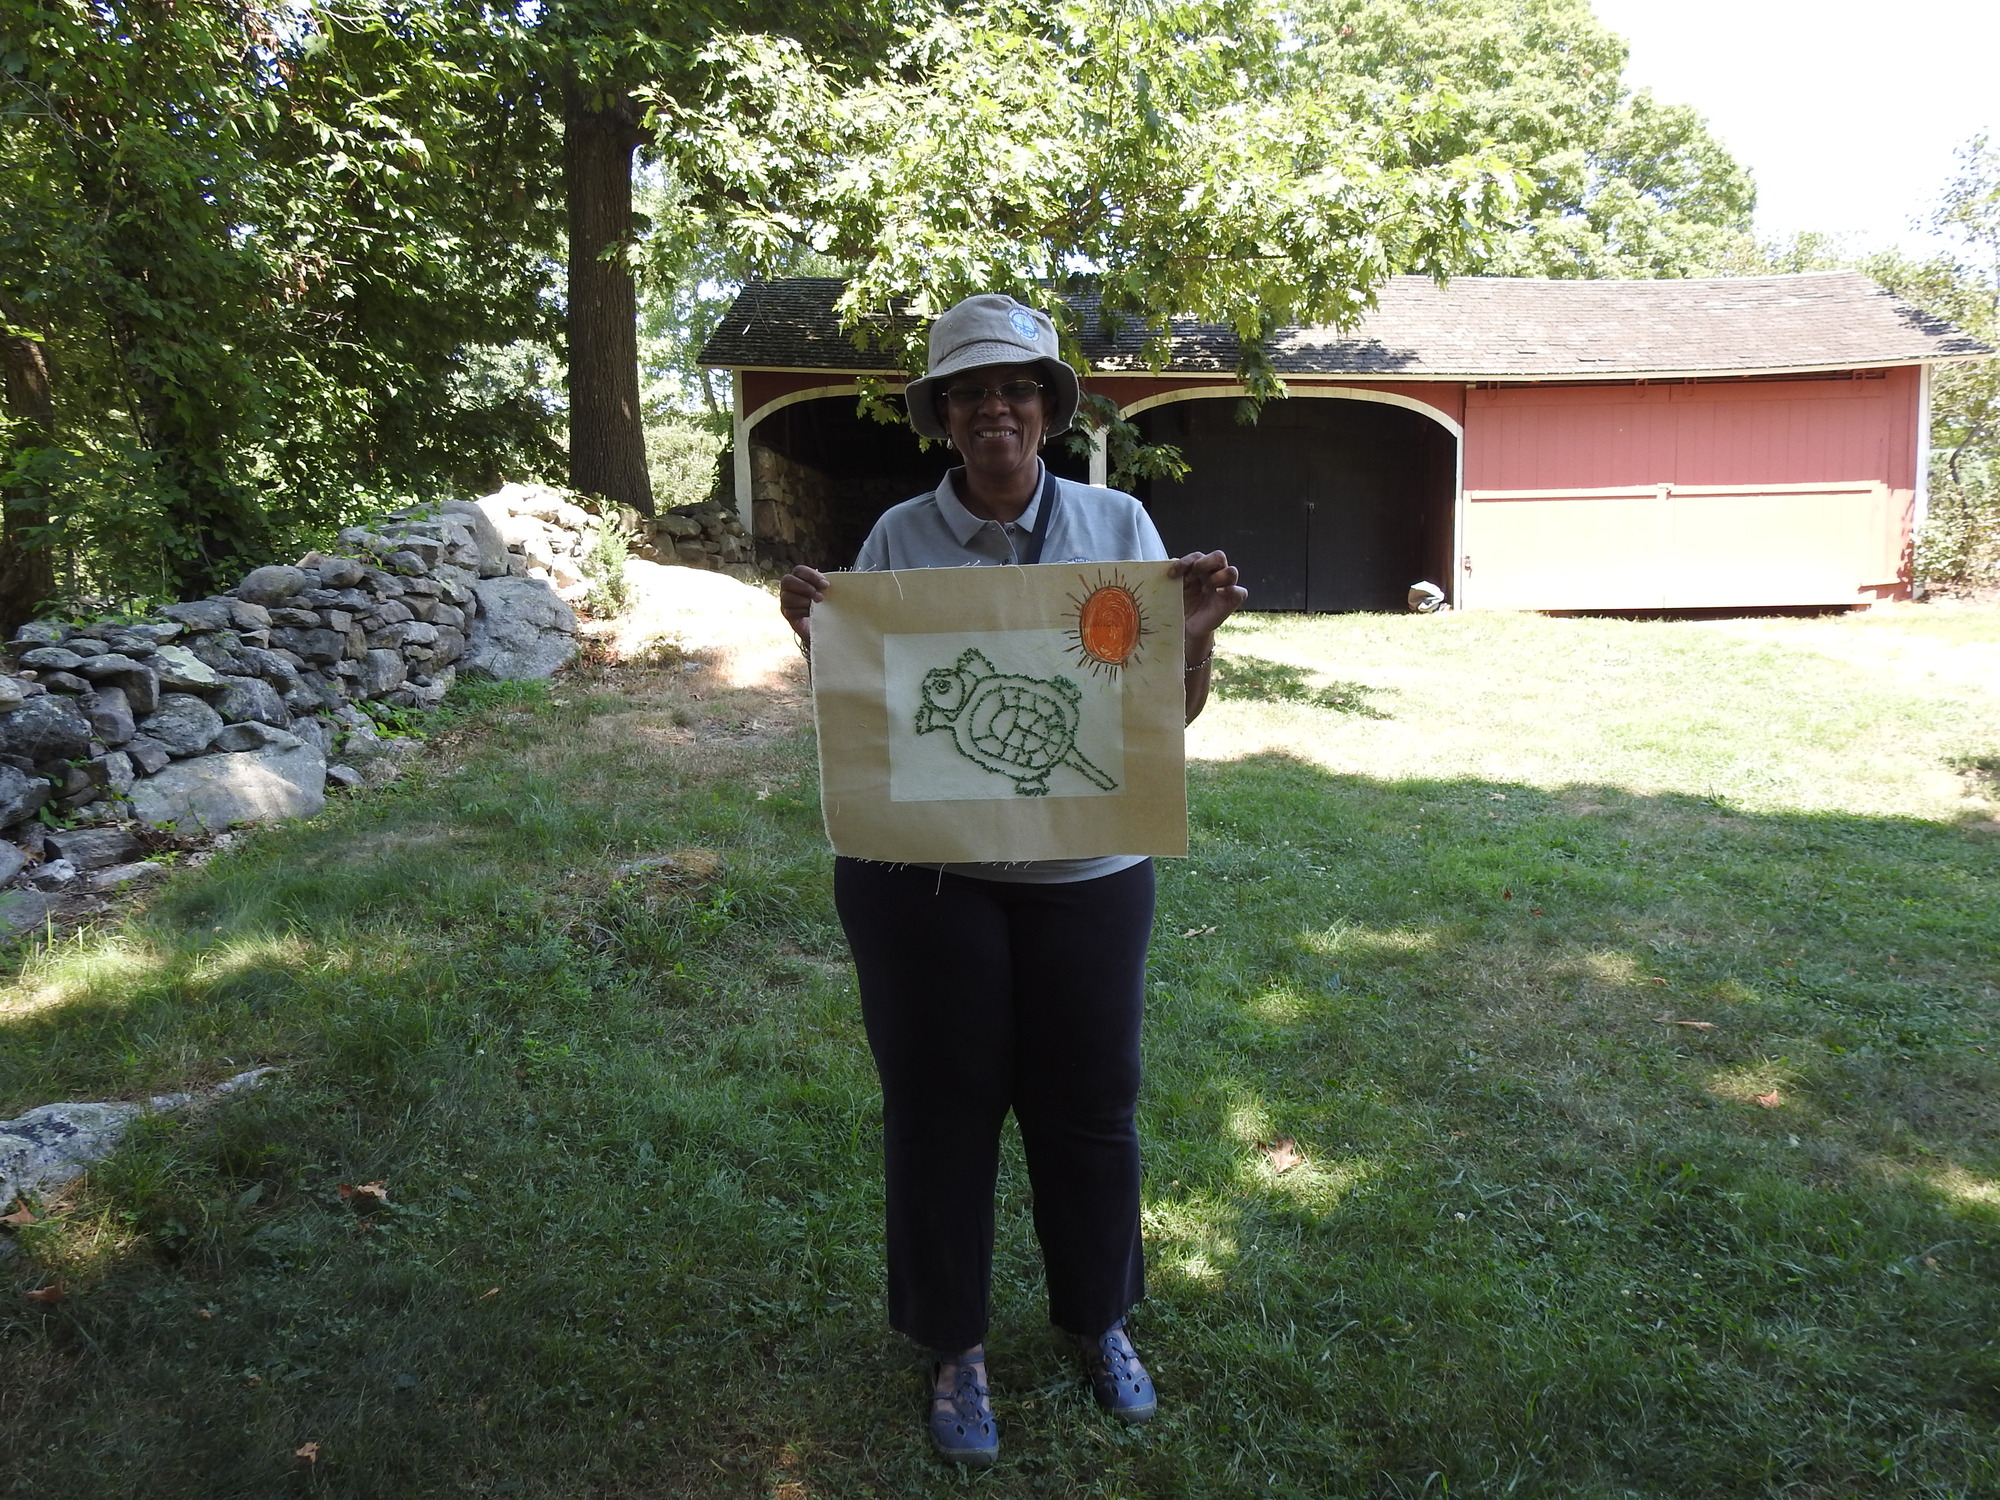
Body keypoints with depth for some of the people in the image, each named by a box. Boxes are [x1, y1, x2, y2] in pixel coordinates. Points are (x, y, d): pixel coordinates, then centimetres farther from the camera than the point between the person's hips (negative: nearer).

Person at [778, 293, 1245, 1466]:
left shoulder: (1119, 524, -1)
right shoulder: (898, 537, -2)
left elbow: (1173, 710, 2)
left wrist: (1199, 633, -18)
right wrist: (819, 638, -18)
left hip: (1086, 871, 1)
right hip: (922, 873, 0)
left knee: (1088, 1102, 13)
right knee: (940, 1105, 10)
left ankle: (1101, 1319, 38)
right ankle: (958, 1345, 32)